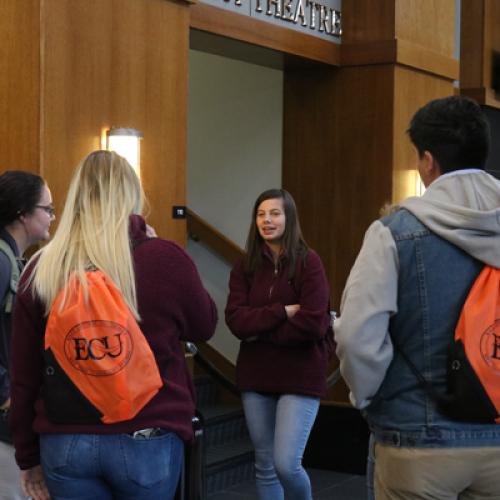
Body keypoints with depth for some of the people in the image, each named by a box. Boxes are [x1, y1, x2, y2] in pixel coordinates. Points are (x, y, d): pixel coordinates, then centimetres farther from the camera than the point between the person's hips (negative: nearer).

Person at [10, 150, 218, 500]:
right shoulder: (165, 259, -11)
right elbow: (205, 326, 7)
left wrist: (29, 456, 11)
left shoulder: (42, 269, -5)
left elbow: (24, 377, 0)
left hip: (65, 442, 2)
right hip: (147, 440, -1)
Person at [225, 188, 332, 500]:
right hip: (256, 375, 5)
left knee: (286, 464, -11)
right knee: (265, 466, 11)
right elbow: (236, 320, -8)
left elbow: (313, 323, -17)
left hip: (301, 375, -4)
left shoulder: (308, 262, -8)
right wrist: (283, 311, -17)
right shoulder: (245, 267, 4)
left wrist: (260, 331, -10)